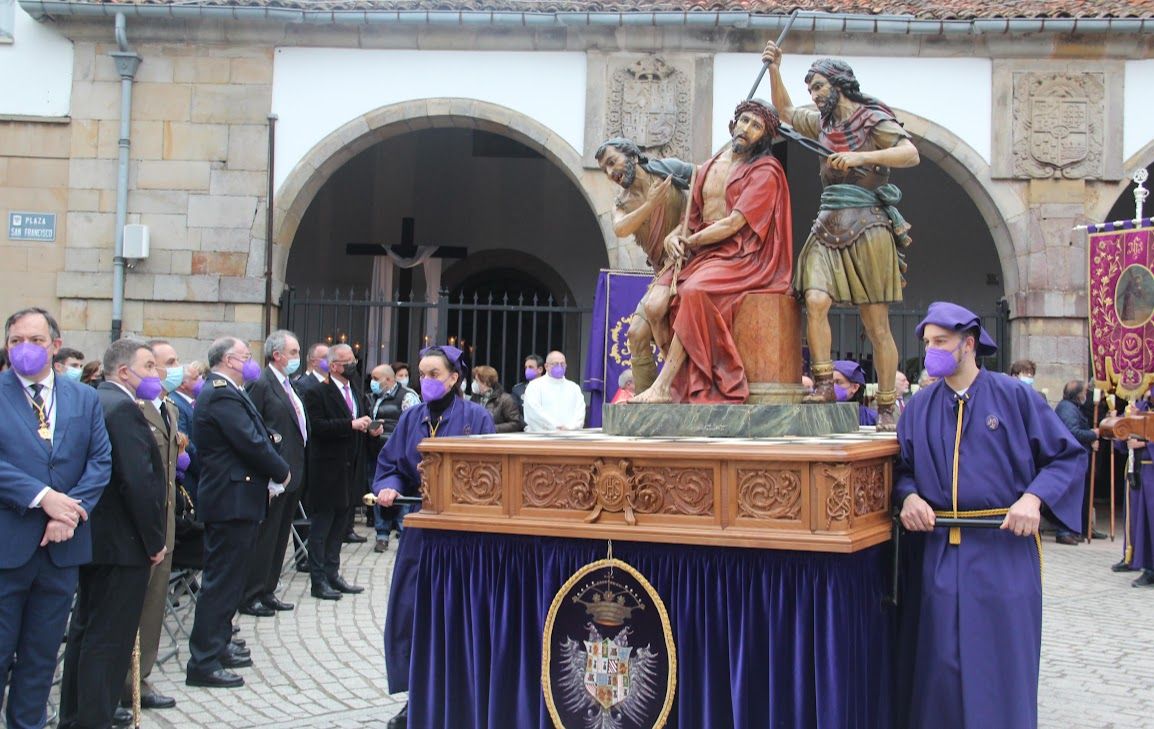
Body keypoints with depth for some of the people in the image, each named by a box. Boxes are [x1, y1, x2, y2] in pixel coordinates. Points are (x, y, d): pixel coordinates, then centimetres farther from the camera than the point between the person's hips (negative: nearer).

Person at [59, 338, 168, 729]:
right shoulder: (124, 408, -19)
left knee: (84, 630, 18)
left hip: (90, 536, 10)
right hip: (123, 544, -10)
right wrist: (155, 540, -15)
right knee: (109, 638, -3)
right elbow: (138, 481, -24)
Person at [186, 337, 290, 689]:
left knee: (228, 578, 19)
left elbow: (253, 437, 14)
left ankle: (218, 646, 29)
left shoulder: (224, 392, 16)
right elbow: (252, 444, -22)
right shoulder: (222, 394, -18)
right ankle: (203, 662, -2)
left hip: (232, 498, 11)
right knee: (221, 579, -6)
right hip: (232, 499, -11)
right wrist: (281, 472, -9)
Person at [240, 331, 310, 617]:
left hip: (293, 474, 9)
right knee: (264, 536, -2)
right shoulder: (261, 385, -13)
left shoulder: (290, 386, 15)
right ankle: (250, 596, 6)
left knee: (279, 536, 15)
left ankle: (267, 591, 24)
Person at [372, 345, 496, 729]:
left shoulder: (476, 418, -4)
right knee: (410, 612, 3)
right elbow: (390, 464, 10)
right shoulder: (411, 419, 9)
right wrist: (389, 487, -11)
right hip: (420, 528, 4)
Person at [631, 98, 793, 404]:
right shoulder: (709, 168, 18)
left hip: (739, 259, -7)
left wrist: (689, 243, -5)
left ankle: (663, 387, -32)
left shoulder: (765, 171, -3)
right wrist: (673, 236, -2)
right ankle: (679, 383, -14)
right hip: (701, 253, 7)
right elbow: (692, 219, 21)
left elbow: (733, 224, -12)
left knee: (693, 292, -34)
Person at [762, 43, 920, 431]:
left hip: (866, 228, -6)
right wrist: (774, 71, 22)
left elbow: (911, 154, -18)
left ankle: (886, 407, 1)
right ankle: (823, 384, -17)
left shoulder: (873, 119, -3)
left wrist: (862, 157, -29)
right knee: (815, 301, -19)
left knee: (876, 323, -3)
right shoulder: (823, 123, 19)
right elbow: (785, 110, 35)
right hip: (828, 227, 6)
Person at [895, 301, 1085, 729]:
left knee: (1001, 661, 3)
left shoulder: (1014, 396, -1)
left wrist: (1034, 497, -15)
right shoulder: (920, 407, 8)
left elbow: (1069, 455, 0)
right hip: (937, 551, 3)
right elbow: (901, 467, 11)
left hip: (1004, 548, -2)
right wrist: (908, 496, -11)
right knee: (939, 663, 5)